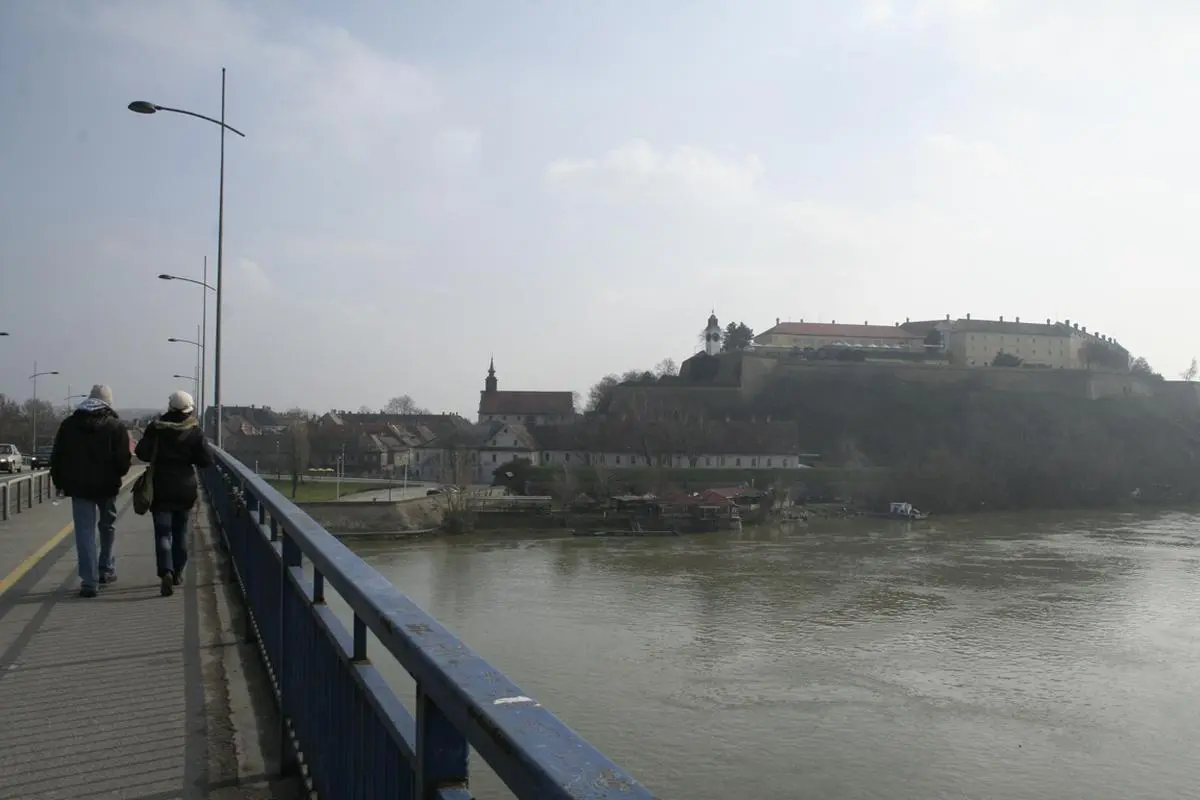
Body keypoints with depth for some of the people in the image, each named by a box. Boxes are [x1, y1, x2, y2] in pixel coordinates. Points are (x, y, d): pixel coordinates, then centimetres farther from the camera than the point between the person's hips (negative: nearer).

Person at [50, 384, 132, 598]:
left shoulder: (69, 424, 3)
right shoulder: (116, 426, -6)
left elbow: (57, 457, 4)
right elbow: (123, 460, -11)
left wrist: (60, 482, 12)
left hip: (79, 486, 1)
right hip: (107, 485, -1)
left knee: (85, 532, 0)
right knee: (107, 526, 19)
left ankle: (89, 581, -6)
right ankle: (106, 570, 27)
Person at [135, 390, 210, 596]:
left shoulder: (156, 428, -5)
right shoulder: (195, 432, -5)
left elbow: (142, 453, -8)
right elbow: (205, 461, -5)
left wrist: (158, 457, 10)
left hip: (161, 489, -1)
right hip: (185, 489, 1)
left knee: (163, 532, -3)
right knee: (180, 532, 16)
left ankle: (166, 572, -22)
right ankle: (178, 573, 24)